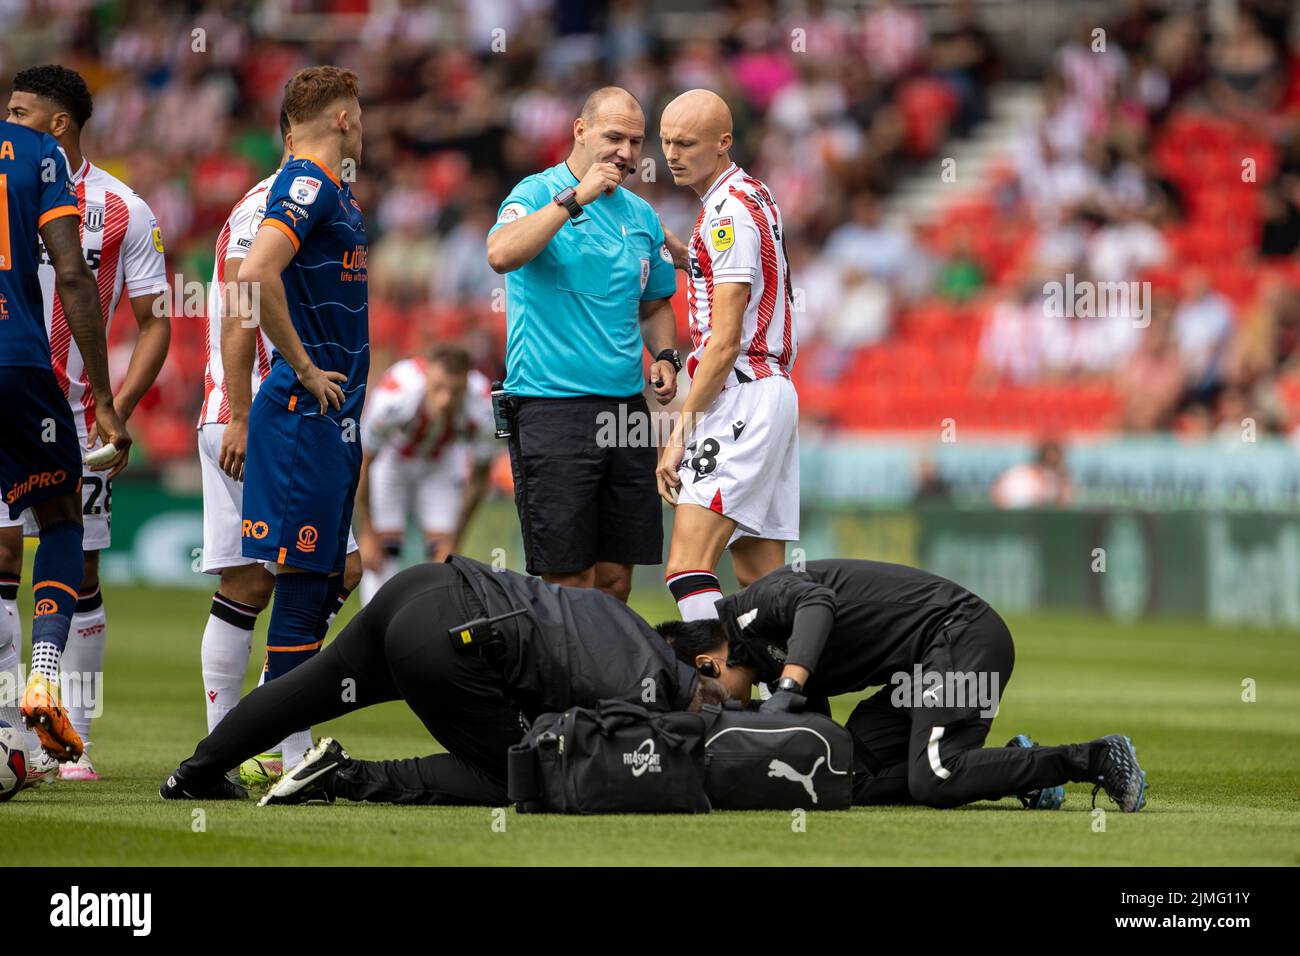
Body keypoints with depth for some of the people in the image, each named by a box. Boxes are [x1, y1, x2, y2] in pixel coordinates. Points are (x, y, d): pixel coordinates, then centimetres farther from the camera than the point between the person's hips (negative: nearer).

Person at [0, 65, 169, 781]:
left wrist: (119, 411, -10)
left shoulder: (123, 212, 0)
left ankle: (73, 742, 8)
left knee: (78, 574, 2)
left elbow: (155, 324, 3)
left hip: (76, 418, -1)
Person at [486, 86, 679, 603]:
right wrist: (575, 198, -23)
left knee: (616, 577, 5)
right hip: (551, 406, -6)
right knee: (569, 579, -8)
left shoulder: (642, 216, 15)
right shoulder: (537, 193, -3)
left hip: (626, 406, 6)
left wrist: (664, 357, 8)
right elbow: (501, 255, -24)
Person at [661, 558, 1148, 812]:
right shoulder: (772, 657, 17)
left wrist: (788, 687, -42)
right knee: (854, 777, -1)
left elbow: (817, 602, -34)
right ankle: (1015, 764, 2)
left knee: (933, 782, -24)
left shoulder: (758, 602, -12)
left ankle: (1095, 760, -15)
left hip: (959, 633, -10)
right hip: (932, 659, 10)